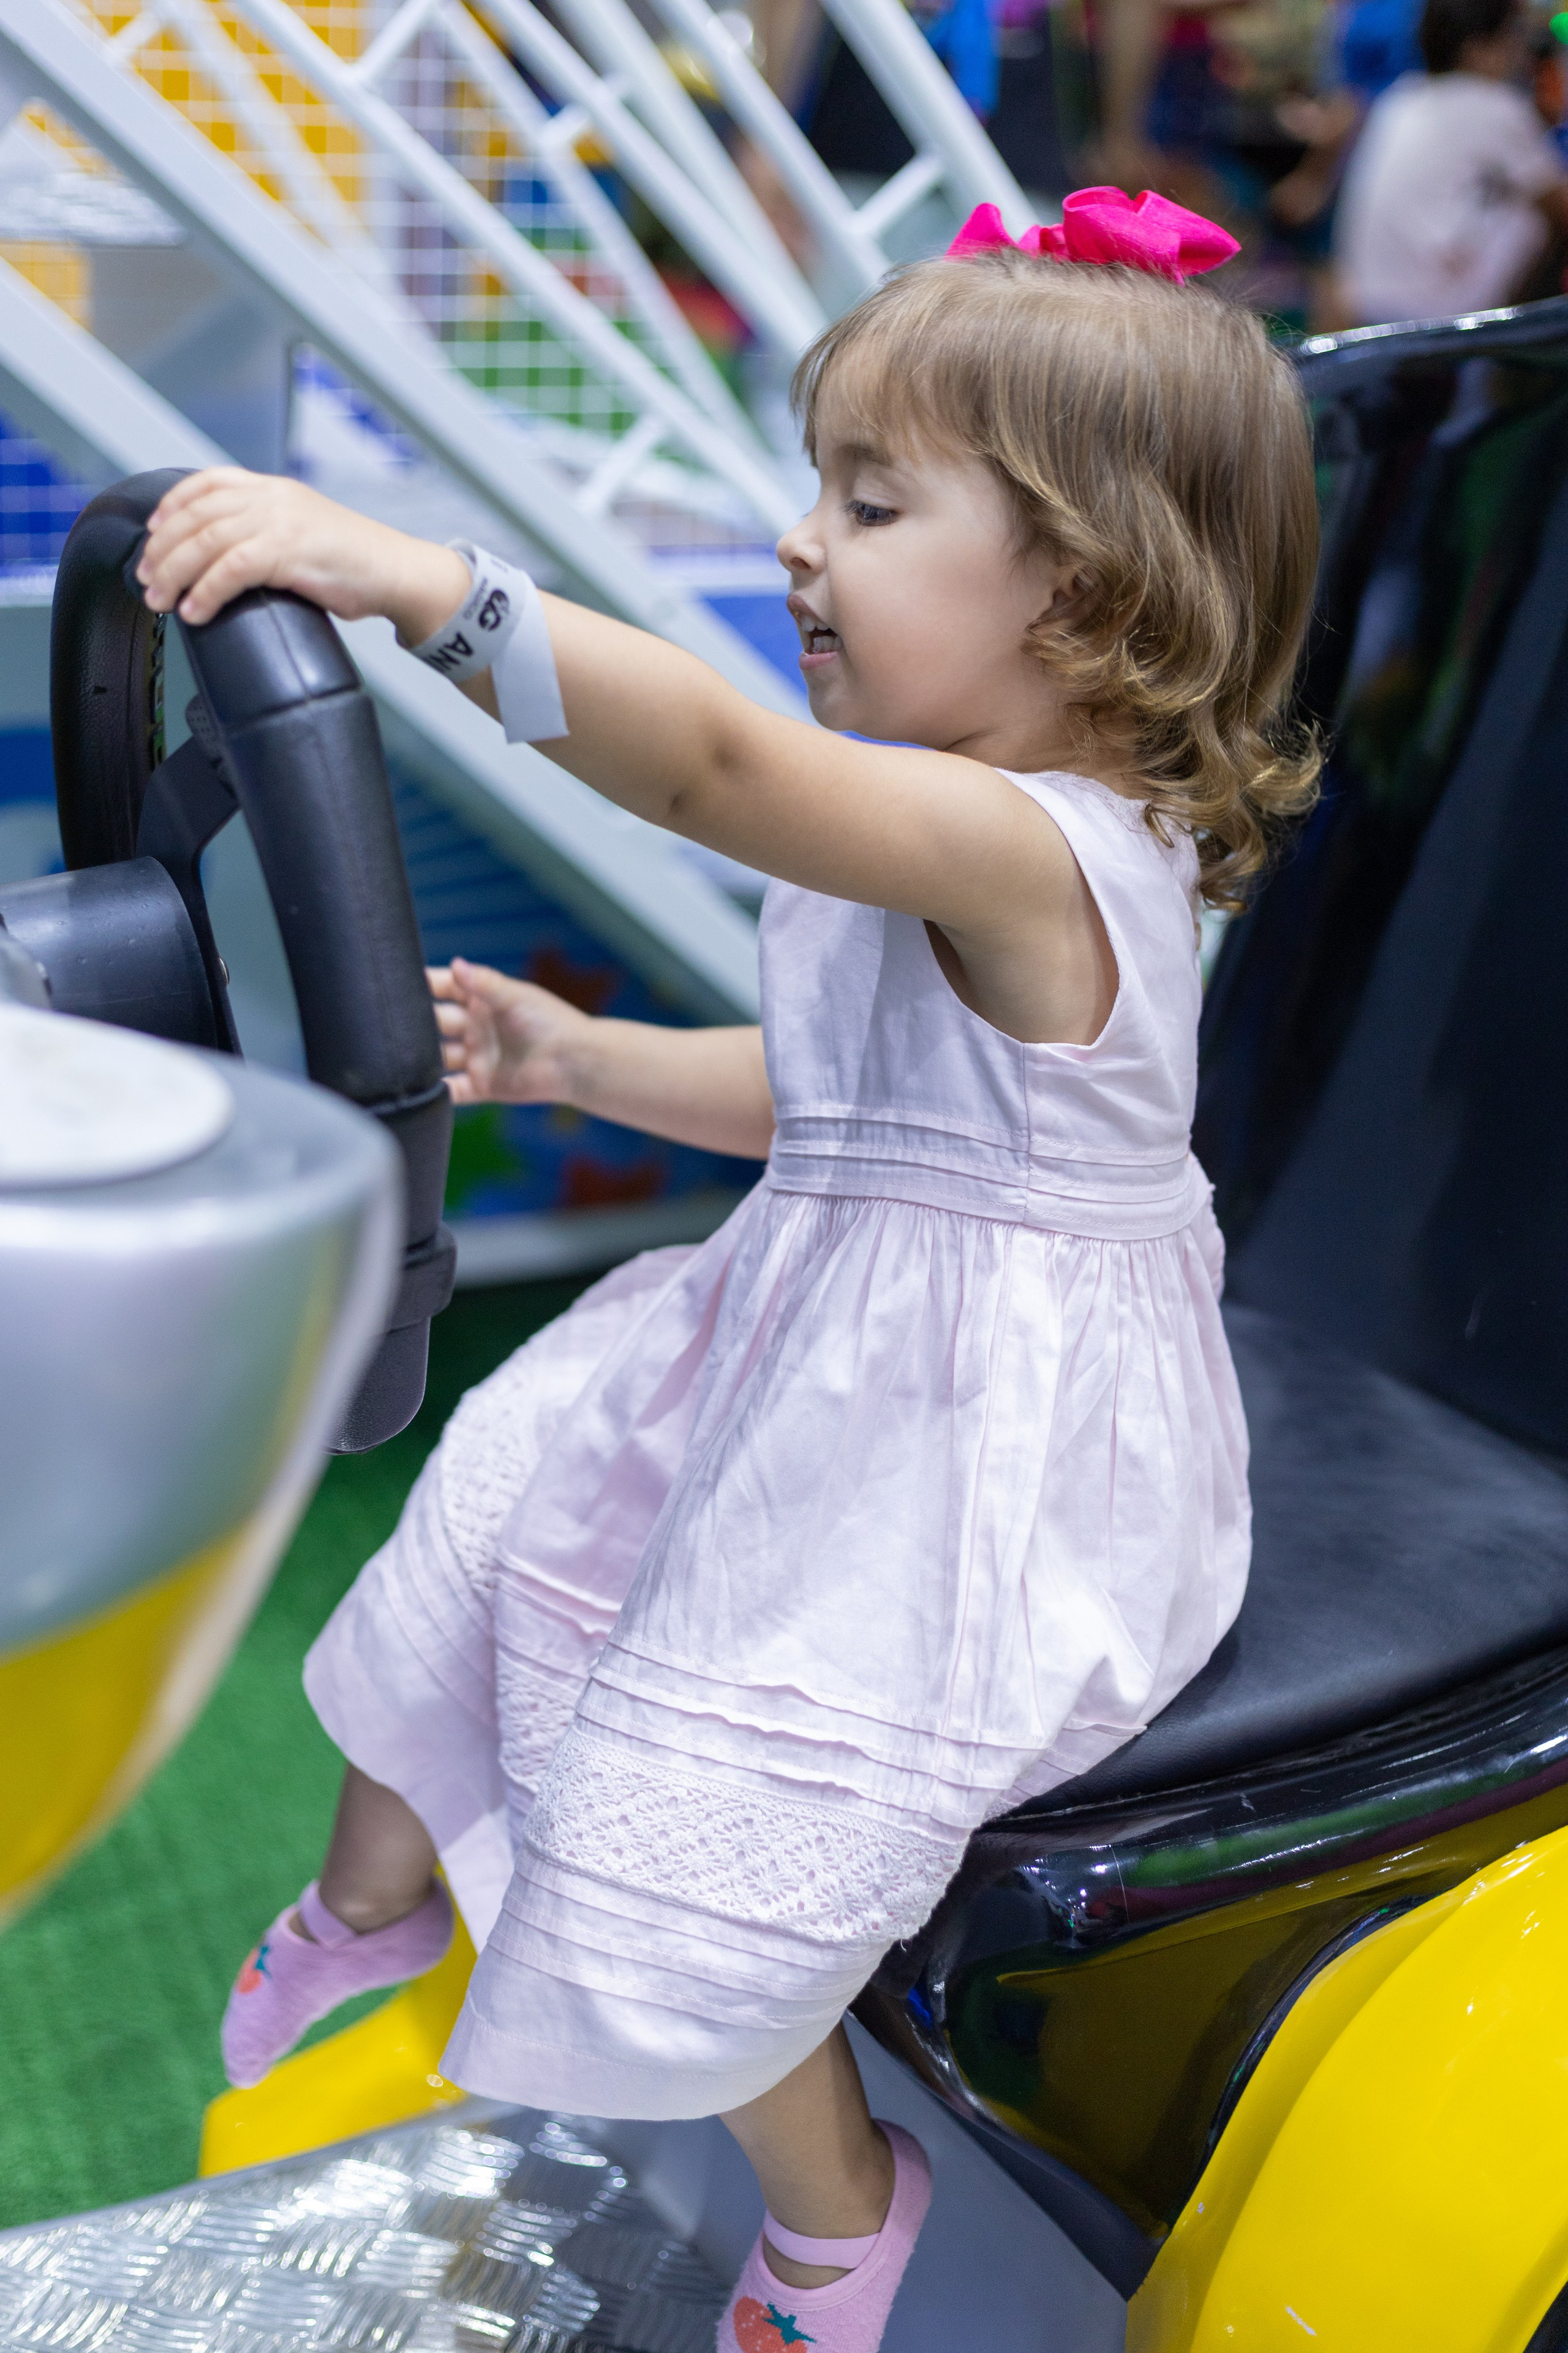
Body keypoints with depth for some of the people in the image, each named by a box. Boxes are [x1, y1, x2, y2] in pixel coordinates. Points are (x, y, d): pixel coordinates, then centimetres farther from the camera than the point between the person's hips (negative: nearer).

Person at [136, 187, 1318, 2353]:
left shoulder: (1030, 841, -29)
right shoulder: (961, 835, 3)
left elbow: (719, 762, -47)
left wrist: (406, 574, -50)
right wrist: (569, 1056, 7)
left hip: (968, 1451, -10)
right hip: (810, 1340, 10)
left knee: (683, 1843, -4)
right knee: (487, 1525, 19)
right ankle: (375, 1896, 51)